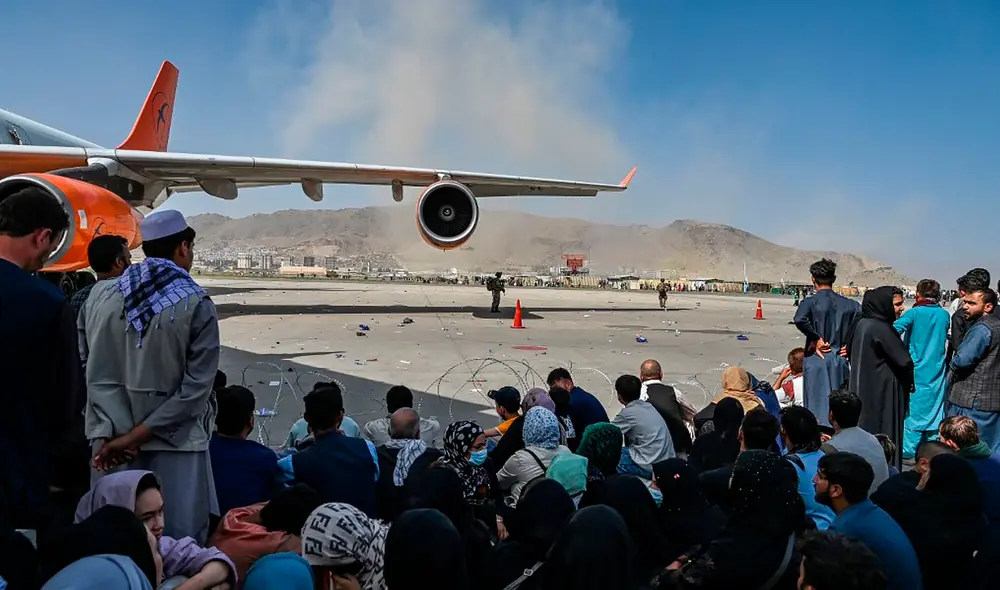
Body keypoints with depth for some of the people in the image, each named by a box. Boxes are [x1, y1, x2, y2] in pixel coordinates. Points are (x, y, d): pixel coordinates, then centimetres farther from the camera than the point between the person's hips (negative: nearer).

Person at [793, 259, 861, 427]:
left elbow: (800, 319, -27)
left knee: (817, 403, 1)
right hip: (839, 359, 4)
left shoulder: (810, 302, -8)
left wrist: (816, 339, -14)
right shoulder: (849, 304, 5)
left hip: (816, 358, -4)